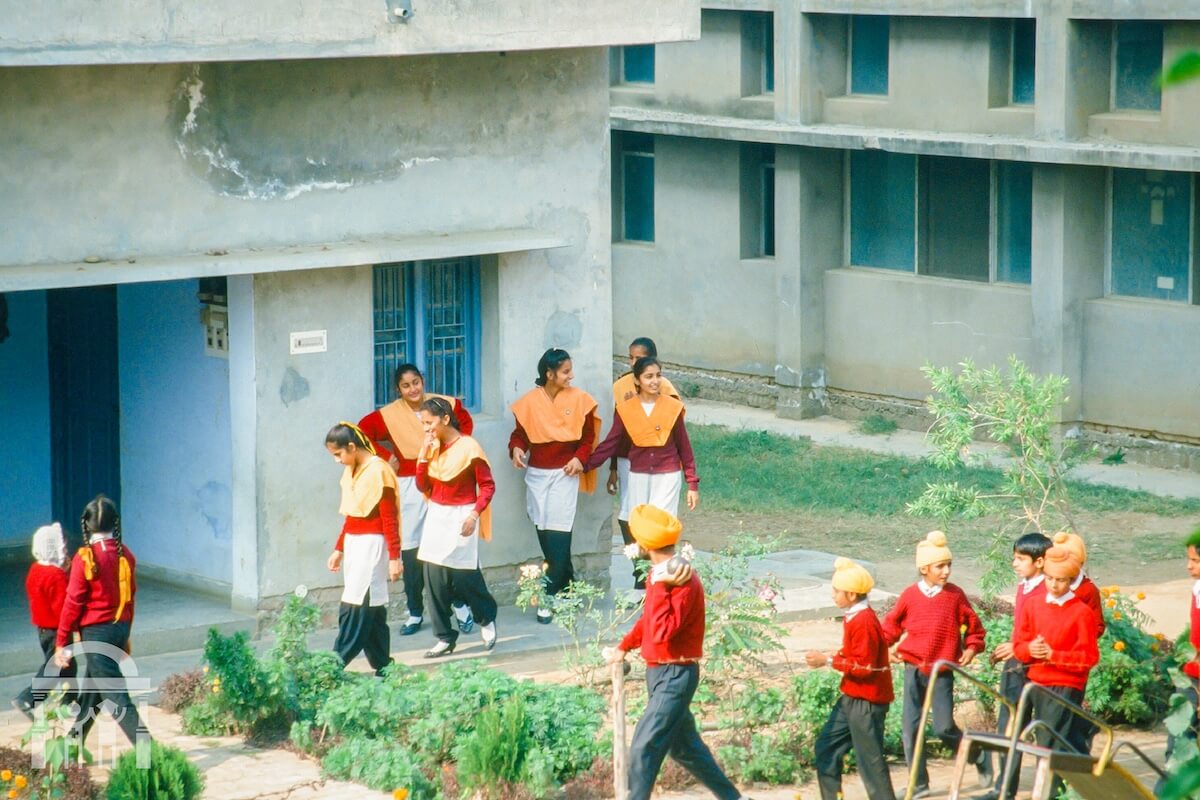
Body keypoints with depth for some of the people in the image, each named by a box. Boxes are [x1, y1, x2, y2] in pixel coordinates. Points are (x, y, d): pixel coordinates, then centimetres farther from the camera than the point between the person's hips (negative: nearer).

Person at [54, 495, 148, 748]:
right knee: (91, 689, 21)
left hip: (95, 632, -7)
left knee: (114, 694, -7)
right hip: (120, 628, 7)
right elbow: (130, 597, 9)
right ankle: (74, 744, 33)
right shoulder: (125, 556, 1)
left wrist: (61, 643, -4)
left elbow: (73, 603, -13)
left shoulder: (85, 558, -16)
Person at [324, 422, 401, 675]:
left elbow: (389, 519, -15)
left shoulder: (378, 471, -14)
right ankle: (382, 663, 12)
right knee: (371, 608, 9)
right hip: (353, 544, 9)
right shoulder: (351, 471, 12)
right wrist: (339, 549, 22)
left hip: (372, 546, -9)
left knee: (354, 608, -10)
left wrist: (394, 558, -16)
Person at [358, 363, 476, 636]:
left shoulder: (445, 404, -1)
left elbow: (466, 422, 15)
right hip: (409, 485, 0)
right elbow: (362, 432, 3)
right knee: (410, 550, 3)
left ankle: (461, 606, 8)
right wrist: (386, 456, -2)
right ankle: (415, 613, 11)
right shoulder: (389, 415, -4)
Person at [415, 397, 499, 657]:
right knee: (435, 579, 2)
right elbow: (423, 487, 7)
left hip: (461, 518, -6)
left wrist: (474, 514, -19)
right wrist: (423, 457, -5)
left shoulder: (468, 447, -12)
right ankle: (445, 638, 9)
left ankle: (487, 620, 23)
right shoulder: (432, 447, 6)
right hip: (436, 517, 6)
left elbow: (488, 486, -10)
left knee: (464, 577, -4)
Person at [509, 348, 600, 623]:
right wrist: (516, 449, -17)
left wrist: (580, 458, -13)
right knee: (544, 534, 6)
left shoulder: (579, 399, -4)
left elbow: (589, 435, 3)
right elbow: (520, 433, 5)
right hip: (536, 474, 2)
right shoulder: (529, 401, -3)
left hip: (565, 474, -2)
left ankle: (550, 598, -8)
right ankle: (568, 585, 24)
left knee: (557, 536, -9)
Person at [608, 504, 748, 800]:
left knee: (643, 748, -12)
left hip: (675, 676, -10)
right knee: (684, 747, 19)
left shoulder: (684, 583, -23)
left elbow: (663, 631, -31)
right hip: (660, 673, 10)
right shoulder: (660, 575, 5)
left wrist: (662, 586, -32)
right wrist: (624, 647, 19)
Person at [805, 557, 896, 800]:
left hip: (866, 702, -11)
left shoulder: (864, 622, -21)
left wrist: (828, 660, -18)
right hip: (851, 698, 11)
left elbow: (863, 665, -23)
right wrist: (828, 657, 2)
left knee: (870, 759, -5)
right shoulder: (854, 617, 10)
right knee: (826, 748, 15)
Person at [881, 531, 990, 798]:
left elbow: (974, 625, 8)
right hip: (914, 669, 2)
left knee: (944, 728, -9)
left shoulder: (955, 595, -3)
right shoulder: (910, 595, 0)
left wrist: (971, 649, -5)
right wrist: (886, 648, -1)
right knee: (910, 727, 1)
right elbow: (891, 624, 12)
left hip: (942, 672, -2)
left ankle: (980, 756, 18)